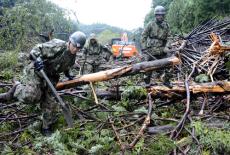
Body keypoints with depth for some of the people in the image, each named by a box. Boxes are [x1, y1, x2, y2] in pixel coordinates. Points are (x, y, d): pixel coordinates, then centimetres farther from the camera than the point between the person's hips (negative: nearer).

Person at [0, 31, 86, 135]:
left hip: (50, 77, 7)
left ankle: (47, 126, 21)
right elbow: (37, 48, -20)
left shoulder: (72, 57, 6)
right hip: (36, 71, -7)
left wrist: (68, 75, 27)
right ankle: (17, 88, 9)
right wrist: (38, 59, -35)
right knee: (30, 96, -25)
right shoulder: (57, 46, -21)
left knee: (50, 103, 4)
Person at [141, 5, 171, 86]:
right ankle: (146, 83, 15)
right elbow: (143, 36, -1)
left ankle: (166, 81, 19)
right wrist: (144, 47, -10)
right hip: (151, 50, -3)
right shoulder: (150, 25, -3)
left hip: (162, 51, 3)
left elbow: (168, 37, 13)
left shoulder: (166, 25, 7)